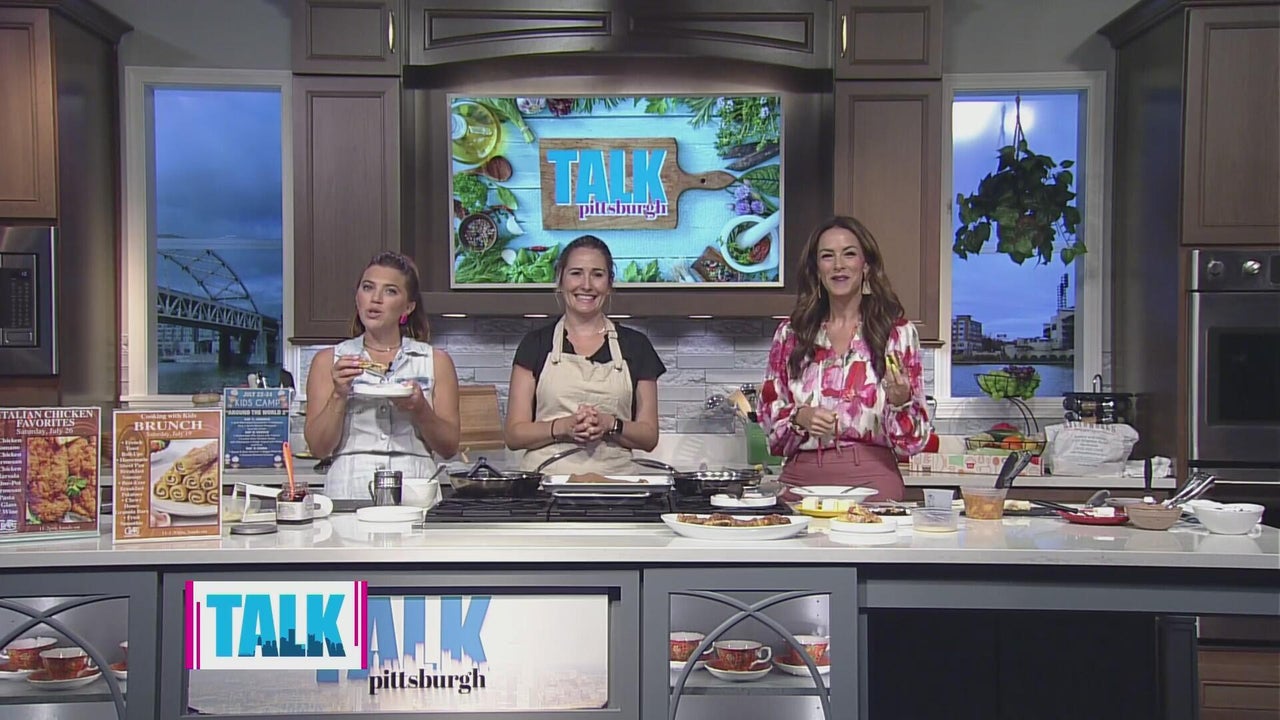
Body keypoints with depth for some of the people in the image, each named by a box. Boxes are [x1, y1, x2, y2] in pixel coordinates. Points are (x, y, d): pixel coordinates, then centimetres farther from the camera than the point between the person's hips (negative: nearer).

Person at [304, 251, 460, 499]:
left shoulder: (436, 362, 11)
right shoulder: (328, 361, 12)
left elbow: (449, 447, 9)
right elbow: (318, 448, 7)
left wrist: (420, 410, -8)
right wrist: (339, 395, -7)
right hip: (348, 490, 0)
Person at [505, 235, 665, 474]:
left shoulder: (635, 345, 11)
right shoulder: (535, 344, 9)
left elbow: (649, 436, 10)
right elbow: (514, 434, 5)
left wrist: (610, 425, -8)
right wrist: (563, 427, -11)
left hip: (614, 478, 1)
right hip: (546, 478, -1)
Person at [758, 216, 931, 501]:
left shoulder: (899, 332, 2)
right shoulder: (790, 334, 7)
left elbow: (913, 440, 3)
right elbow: (769, 412, 11)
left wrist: (900, 401, -17)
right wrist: (799, 417, -9)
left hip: (872, 480, -1)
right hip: (802, 479, 2)